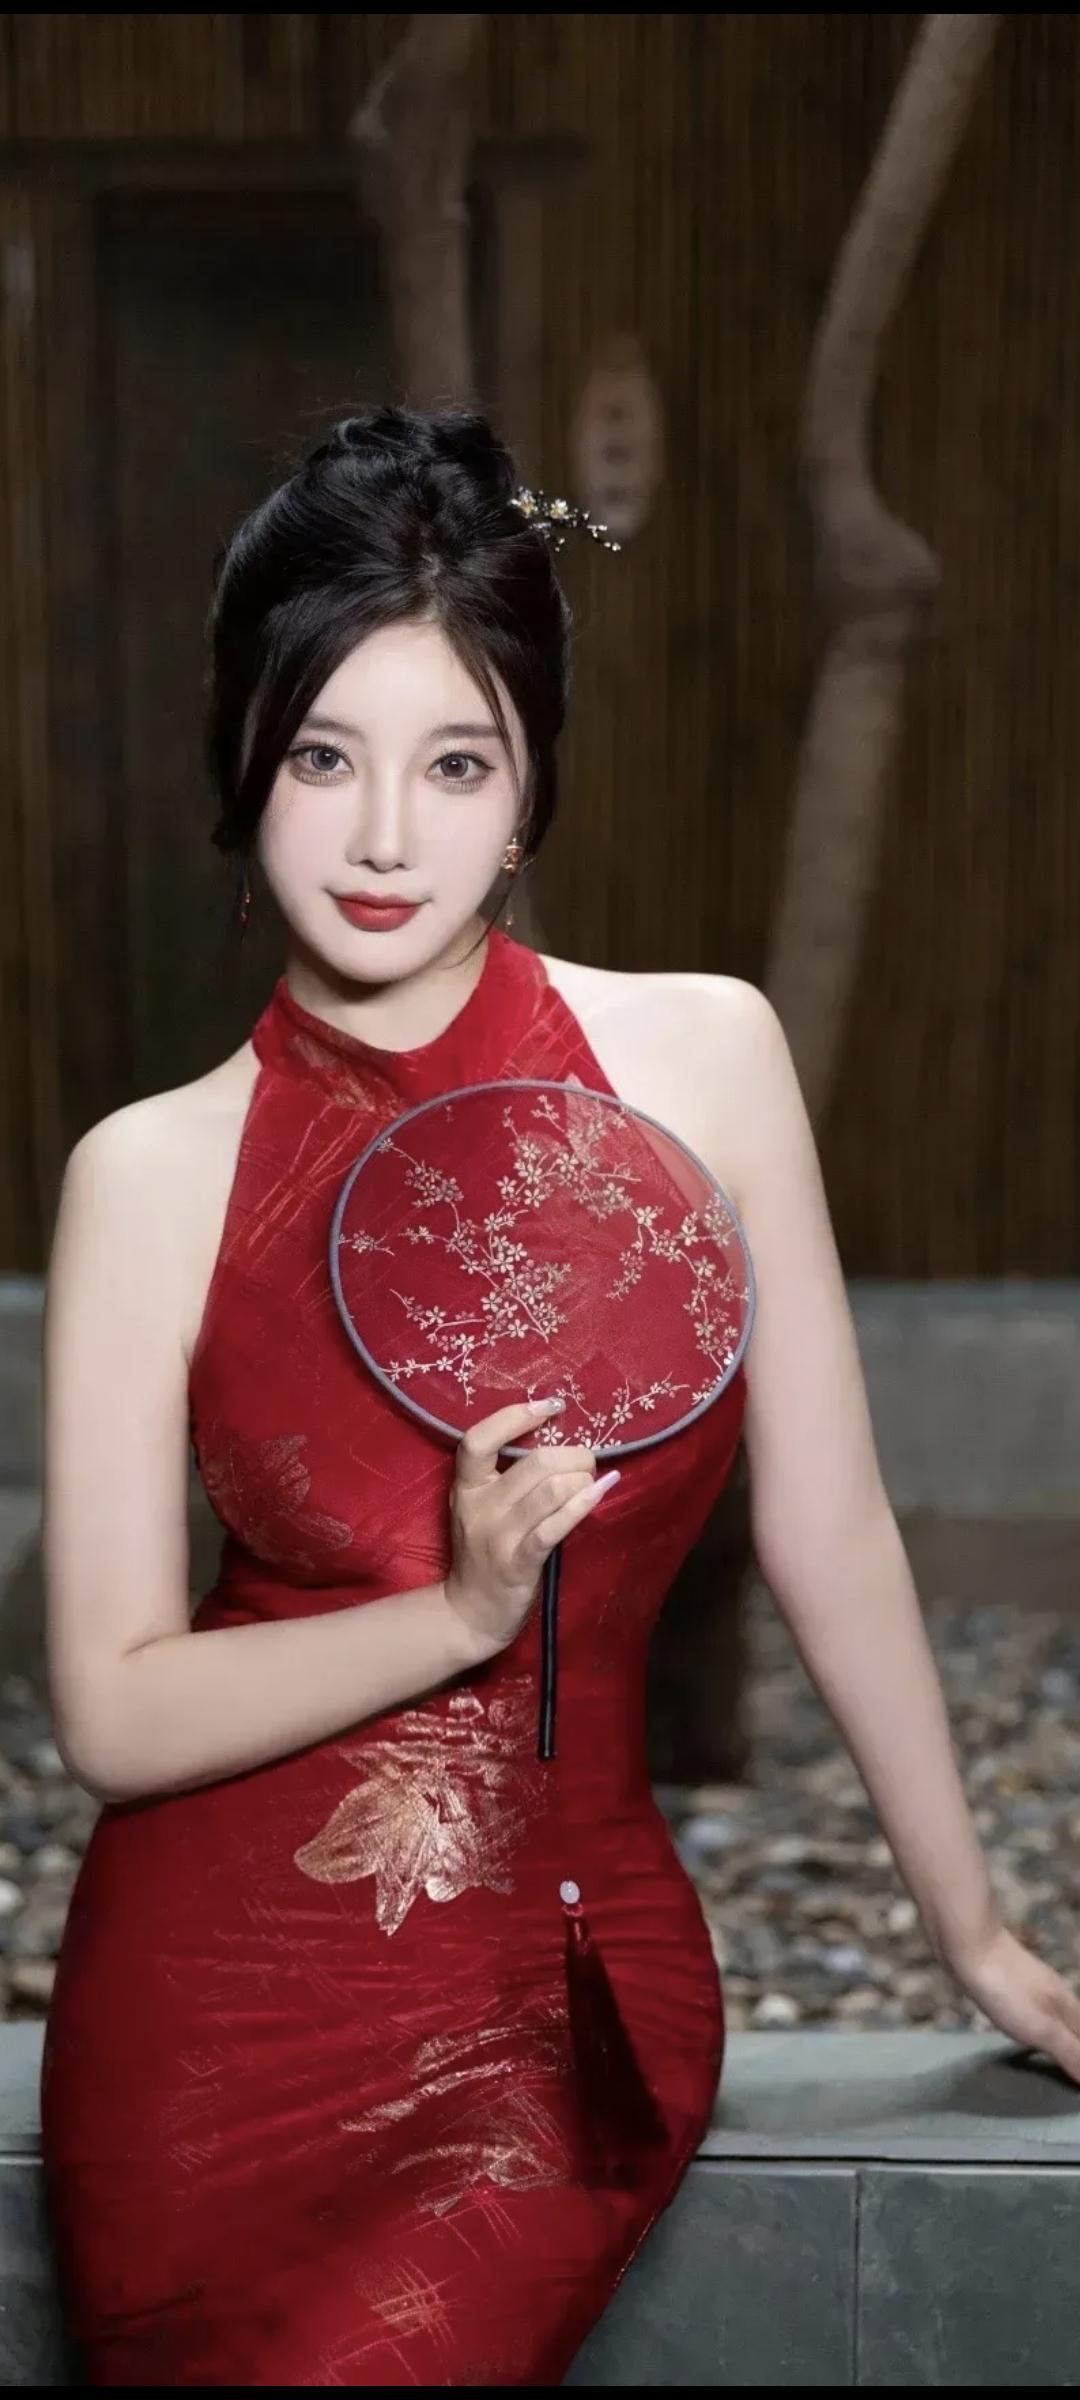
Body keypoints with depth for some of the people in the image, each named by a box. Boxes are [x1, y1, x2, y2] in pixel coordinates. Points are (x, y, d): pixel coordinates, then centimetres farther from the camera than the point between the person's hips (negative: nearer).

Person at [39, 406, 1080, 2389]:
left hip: (566, 2000, 0)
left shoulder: (703, 1058, -3)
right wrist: (456, 1610, -19)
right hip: (216, 1994, 1)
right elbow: (115, 1712, -6)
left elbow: (829, 1535, 3)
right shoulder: (152, 1177, -4)